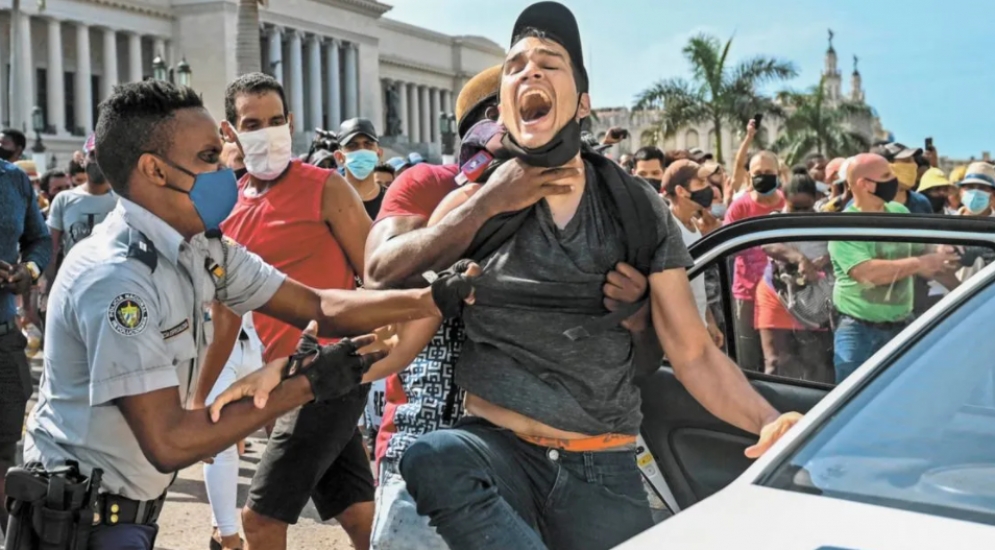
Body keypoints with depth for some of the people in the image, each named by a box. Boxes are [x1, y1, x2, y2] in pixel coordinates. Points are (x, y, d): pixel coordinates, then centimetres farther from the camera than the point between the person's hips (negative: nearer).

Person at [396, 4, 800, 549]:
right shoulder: (471, 205, -1)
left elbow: (693, 353, 0)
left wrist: (769, 423, -18)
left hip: (603, 469, 1)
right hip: (497, 447, -1)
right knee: (434, 457, -33)